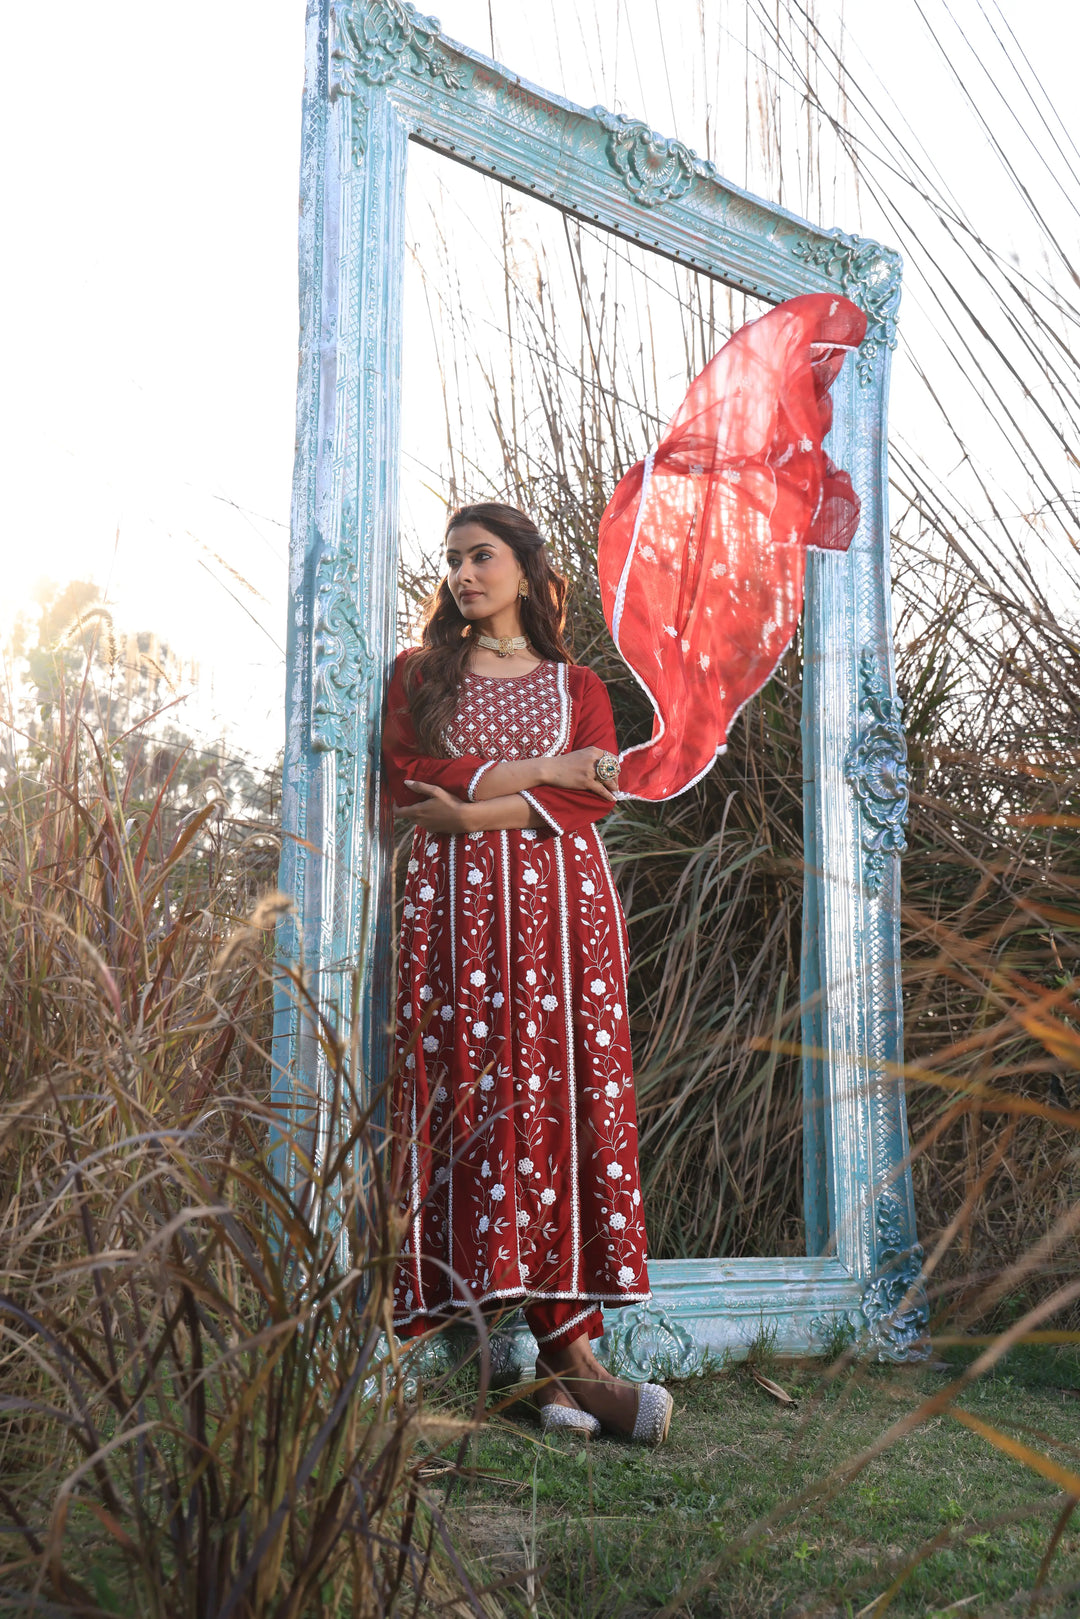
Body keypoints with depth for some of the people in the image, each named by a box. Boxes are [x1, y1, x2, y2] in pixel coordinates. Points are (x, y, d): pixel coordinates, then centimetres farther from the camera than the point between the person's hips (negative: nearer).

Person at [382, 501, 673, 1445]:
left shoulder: (577, 686, 18)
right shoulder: (419, 673, 18)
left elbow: (595, 799, 1)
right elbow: (403, 780, 1)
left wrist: (476, 809, -10)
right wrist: (537, 771, -2)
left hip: (559, 899, 0)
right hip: (456, 902, 0)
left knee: (569, 1097, -10)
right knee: (471, 1099, -11)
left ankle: (569, 1352, -11)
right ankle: (568, 1355, -10)